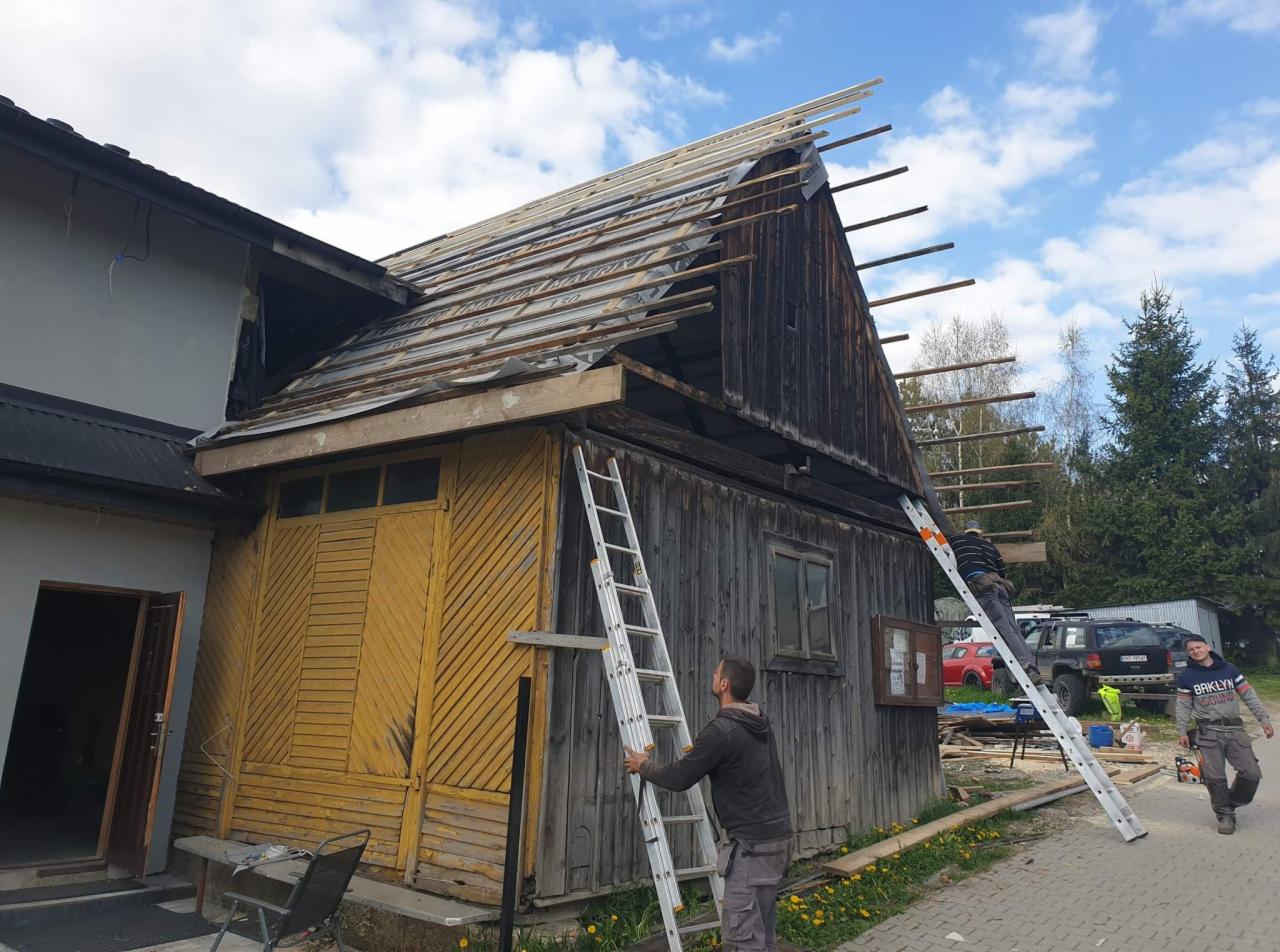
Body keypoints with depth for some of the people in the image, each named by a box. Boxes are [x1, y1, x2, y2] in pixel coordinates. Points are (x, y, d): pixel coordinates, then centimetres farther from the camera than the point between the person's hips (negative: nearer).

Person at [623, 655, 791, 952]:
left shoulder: (722, 731, -19)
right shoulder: (759, 723, 10)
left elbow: (680, 778, -11)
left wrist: (644, 766, 6)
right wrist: (697, 752, 43)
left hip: (753, 843, -10)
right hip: (776, 834, 10)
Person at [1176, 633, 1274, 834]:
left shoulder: (1229, 669, 7)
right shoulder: (1186, 676, 2)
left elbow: (1249, 695, 9)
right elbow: (1184, 706, 4)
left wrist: (1264, 719, 4)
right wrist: (1182, 732, -2)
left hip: (1235, 729, 2)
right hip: (1208, 733, -2)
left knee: (1251, 774, -3)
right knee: (1215, 778, -8)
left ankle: (1232, 802, 22)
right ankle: (1225, 815, 10)